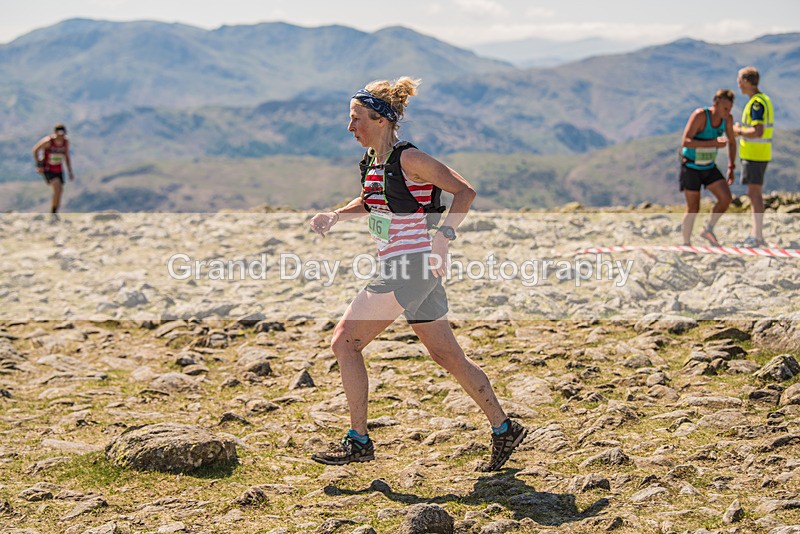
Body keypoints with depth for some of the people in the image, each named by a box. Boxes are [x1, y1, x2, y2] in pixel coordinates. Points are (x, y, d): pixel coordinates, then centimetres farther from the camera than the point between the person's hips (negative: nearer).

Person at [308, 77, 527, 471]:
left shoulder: (408, 158, -13)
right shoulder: (371, 161, 12)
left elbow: (465, 192, -13)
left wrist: (443, 238, -22)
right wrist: (335, 216, 13)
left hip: (414, 264, -9)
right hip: (398, 269, 9)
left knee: (344, 342, -8)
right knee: (447, 356, 13)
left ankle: (358, 441, -2)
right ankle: (504, 429, 22)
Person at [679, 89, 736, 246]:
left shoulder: (728, 119, -9)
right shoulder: (700, 115, -26)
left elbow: (731, 143, 8)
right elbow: (685, 142, -33)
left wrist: (731, 168, 1)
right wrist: (713, 143, -40)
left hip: (709, 167, 5)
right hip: (690, 167, -5)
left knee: (726, 198, -12)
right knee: (693, 209, -3)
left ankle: (708, 230, 6)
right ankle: (686, 243, 13)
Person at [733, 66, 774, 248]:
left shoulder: (757, 103, -17)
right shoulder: (762, 100, 15)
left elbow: (758, 131, -25)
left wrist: (739, 131, -11)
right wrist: (741, 129, 13)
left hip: (755, 154, -10)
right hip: (757, 153, 10)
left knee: (754, 193, -7)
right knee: (754, 194, 13)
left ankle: (758, 237, -6)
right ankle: (755, 235, 17)